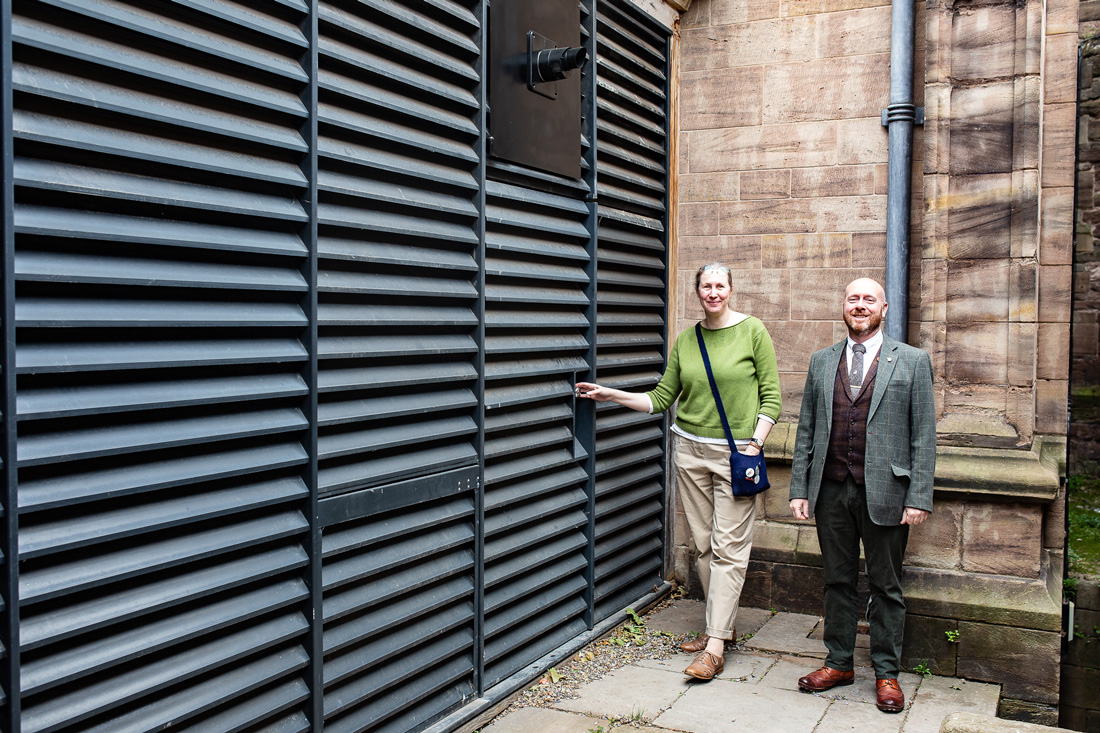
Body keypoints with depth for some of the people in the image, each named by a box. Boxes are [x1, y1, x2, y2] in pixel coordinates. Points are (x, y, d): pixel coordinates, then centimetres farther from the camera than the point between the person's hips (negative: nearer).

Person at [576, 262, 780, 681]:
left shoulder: (752, 331, -3)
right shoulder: (686, 340, 8)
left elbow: (770, 396, -3)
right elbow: (661, 399, 10)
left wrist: (755, 444, -12)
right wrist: (612, 395, 4)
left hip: (736, 452, -4)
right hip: (691, 450, 5)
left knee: (728, 547, -5)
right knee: (703, 543, 9)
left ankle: (715, 647, -4)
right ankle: (722, 625, 24)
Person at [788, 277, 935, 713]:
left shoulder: (912, 362, 1)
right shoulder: (821, 361, 9)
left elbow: (924, 435, -3)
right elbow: (806, 429, 10)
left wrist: (919, 497, -9)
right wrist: (799, 488, 4)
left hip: (884, 493, -3)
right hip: (831, 492, 3)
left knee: (886, 586, 8)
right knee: (838, 580, 12)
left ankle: (886, 673, 22)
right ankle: (839, 663, 26)